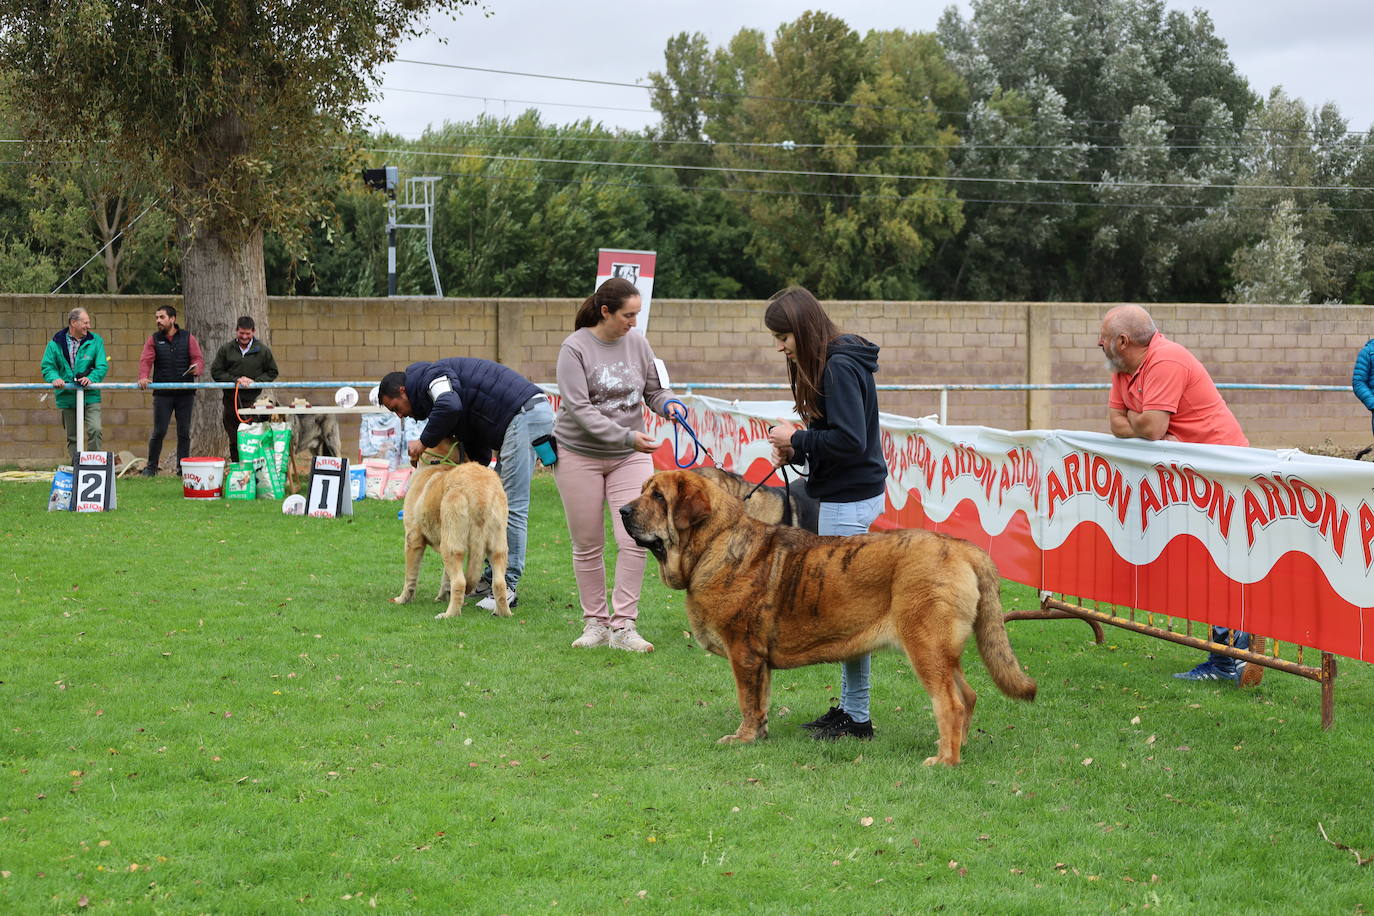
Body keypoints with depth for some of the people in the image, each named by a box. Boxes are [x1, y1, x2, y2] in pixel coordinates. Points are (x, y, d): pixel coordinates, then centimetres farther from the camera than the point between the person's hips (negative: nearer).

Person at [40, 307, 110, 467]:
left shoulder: (95, 341, 2)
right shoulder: (56, 343, 2)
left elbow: (102, 366, -2)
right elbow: (47, 366, 5)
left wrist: (91, 378, -21)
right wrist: (54, 378, -16)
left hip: (90, 396, -1)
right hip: (67, 397, 1)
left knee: (95, 430, -18)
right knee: (72, 436, 8)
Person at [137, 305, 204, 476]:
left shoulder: (188, 338, 6)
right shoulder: (153, 339, 7)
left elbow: (198, 358, -1)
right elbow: (146, 360, -3)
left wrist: (197, 368, -24)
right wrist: (143, 377, -23)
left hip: (185, 393, 1)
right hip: (162, 393, -1)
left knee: (184, 432, 4)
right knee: (159, 431, -2)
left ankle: (182, 467, 13)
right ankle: (151, 467, 11)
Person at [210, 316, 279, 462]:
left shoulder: (263, 350, 6)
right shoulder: (226, 349, 6)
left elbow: (272, 372, 12)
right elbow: (216, 372, 5)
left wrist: (256, 381, -6)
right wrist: (235, 379, -9)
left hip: (254, 401, -1)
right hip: (232, 400, 2)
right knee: (234, 440, 6)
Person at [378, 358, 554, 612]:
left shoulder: (429, 375, -2)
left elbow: (449, 406, -26)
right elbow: (478, 452, 26)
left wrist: (424, 442, -11)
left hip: (525, 415, -11)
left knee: (512, 506, -11)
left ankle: (507, 587, -10)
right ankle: (493, 578, 17)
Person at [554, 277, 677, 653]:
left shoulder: (637, 343, 2)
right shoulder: (575, 348, -12)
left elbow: (654, 388, 12)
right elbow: (579, 409, -18)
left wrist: (667, 403, -12)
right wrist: (626, 435, -24)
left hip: (630, 456, 3)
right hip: (580, 455, -3)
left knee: (634, 541, -9)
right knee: (588, 546, 5)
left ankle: (623, 626, -3)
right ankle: (595, 623, 19)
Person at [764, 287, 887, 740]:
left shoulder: (840, 368, -18)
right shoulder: (826, 364, 13)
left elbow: (850, 442, -24)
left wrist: (798, 439, -13)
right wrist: (797, 449, 4)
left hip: (850, 499, -10)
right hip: (844, 494, 10)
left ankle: (857, 718, 0)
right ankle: (848, 706, 20)